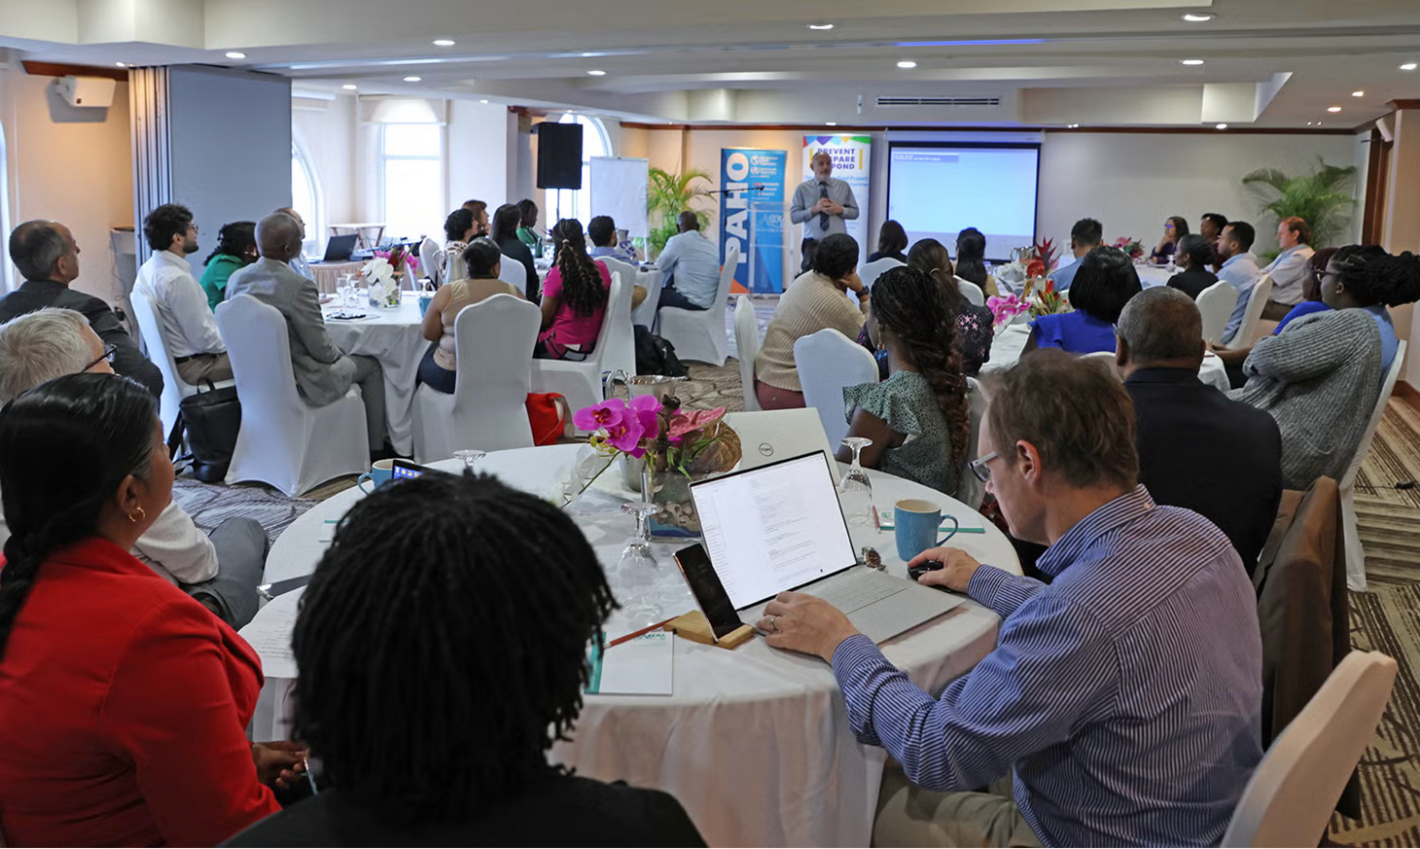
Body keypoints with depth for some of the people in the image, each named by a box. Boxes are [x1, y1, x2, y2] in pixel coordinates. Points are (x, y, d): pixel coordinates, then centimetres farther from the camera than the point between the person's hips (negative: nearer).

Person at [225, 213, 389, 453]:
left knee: (339, 355, 32)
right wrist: (338, 354, 3)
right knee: (371, 366, 16)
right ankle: (375, 449, 24)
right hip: (298, 384, -8)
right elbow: (322, 349, -21)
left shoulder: (236, 280, -4)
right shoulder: (298, 286, -26)